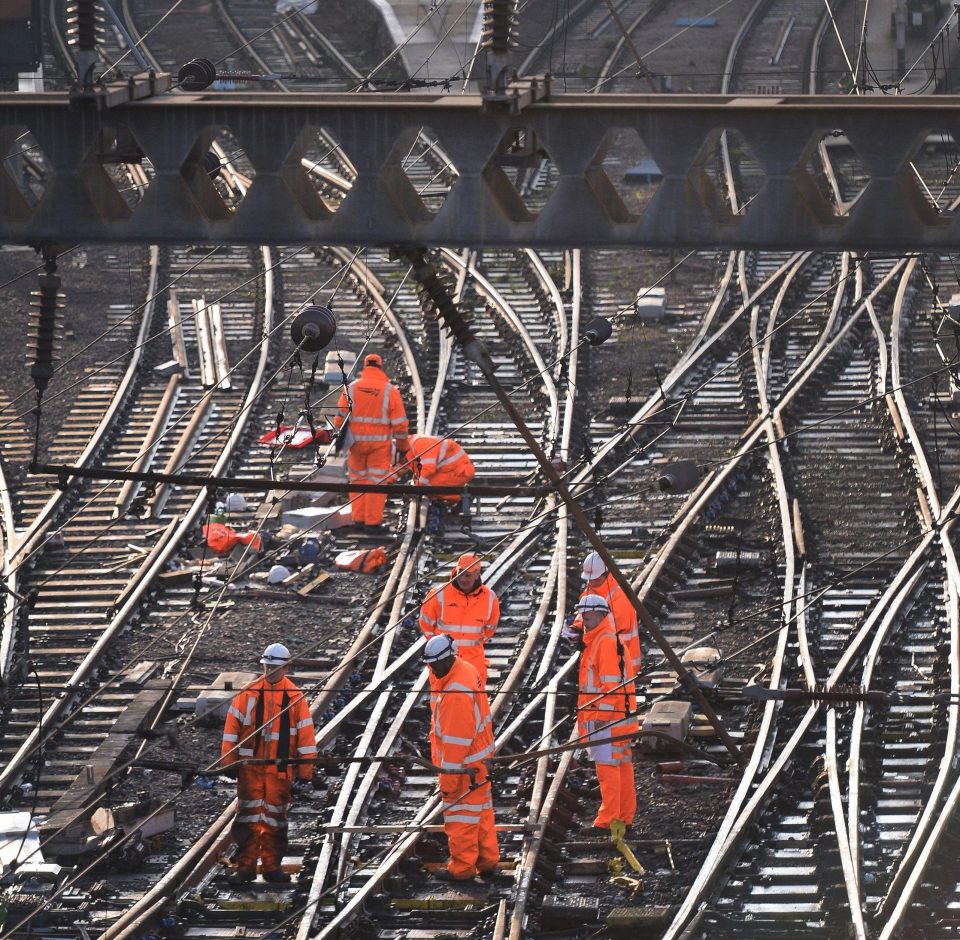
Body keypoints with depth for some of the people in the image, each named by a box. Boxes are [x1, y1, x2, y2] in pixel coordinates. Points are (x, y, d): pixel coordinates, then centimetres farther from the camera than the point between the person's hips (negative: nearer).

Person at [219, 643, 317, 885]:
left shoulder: (296, 699, 2)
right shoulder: (248, 694, 3)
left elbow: (306, 736, 3)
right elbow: (231, 728, 5)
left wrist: (304, 772, -1)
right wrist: (228, 762, 1)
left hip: (281, 769, 0)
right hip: (250, 767, 0)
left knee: (276, 817, 6)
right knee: (249, 816, -4)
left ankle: (272, 867, 15)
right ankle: (246, 866, -1)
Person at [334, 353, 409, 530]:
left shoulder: (351, 388, -1)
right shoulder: (390, 391, -5)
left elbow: (340, 416, 0)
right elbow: (399, 422, -4)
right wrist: (402, 447, 5)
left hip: (356, 441, 2)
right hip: (380, 443, -2)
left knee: (358, 479, 14)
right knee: (377, 482, 4)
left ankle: (358, 518, 16)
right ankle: (373, 521, 4)